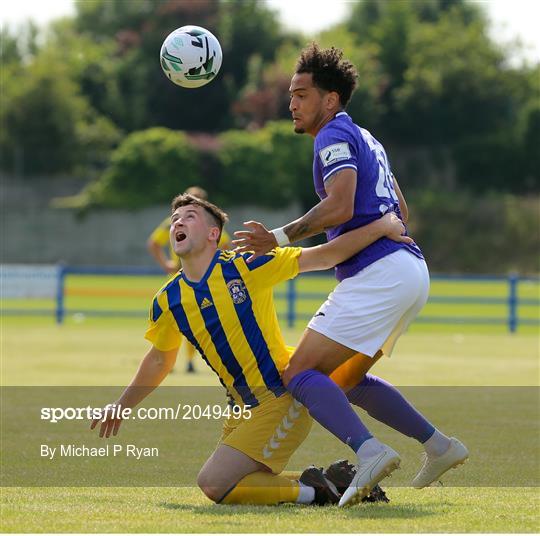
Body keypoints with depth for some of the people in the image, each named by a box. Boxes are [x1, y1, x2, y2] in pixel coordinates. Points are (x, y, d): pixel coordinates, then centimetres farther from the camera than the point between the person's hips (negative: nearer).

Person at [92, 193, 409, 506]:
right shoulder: (167, 302, 5)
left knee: (214, 484, -19)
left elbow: (323, 257, -9)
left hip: (282, 397, -8)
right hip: (244, 409, 8)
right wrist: (122, 407, 32)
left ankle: (309, 490, -3)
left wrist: (382, 227, -17)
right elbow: (159, 361, 24)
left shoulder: (245, 266, -11)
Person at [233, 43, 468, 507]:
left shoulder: (335, 135, -5)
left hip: (378, 273, -10)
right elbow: (400, 208, 31)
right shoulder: (365, 138, 24)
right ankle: (438, 446, 15)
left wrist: (279, 238, -19)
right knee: (348, 379, 22)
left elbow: (340, 207, -21)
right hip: (412, 272, 10)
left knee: (300, 375, -13)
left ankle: (369, 451, -34)